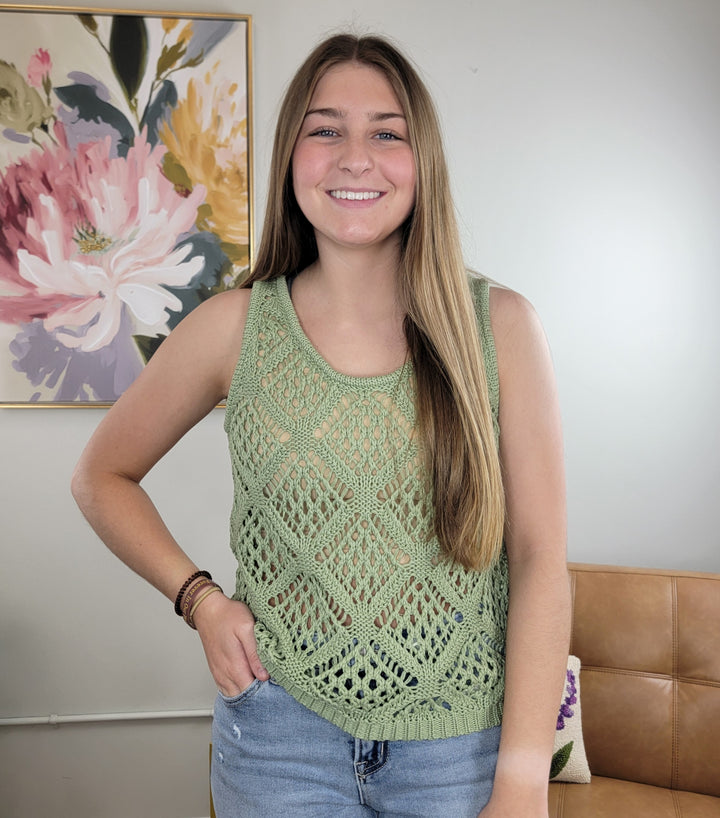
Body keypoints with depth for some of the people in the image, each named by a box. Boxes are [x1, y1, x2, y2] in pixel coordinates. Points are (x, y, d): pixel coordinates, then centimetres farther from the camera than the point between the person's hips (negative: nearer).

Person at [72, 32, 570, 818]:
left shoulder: (500, 325, -7)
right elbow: (102, 475, 7)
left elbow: (539, 557, -8)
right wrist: (199, 598, -6)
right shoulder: (232, 328, -6)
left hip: (463, 748, 1)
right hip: (282, 735, 0)